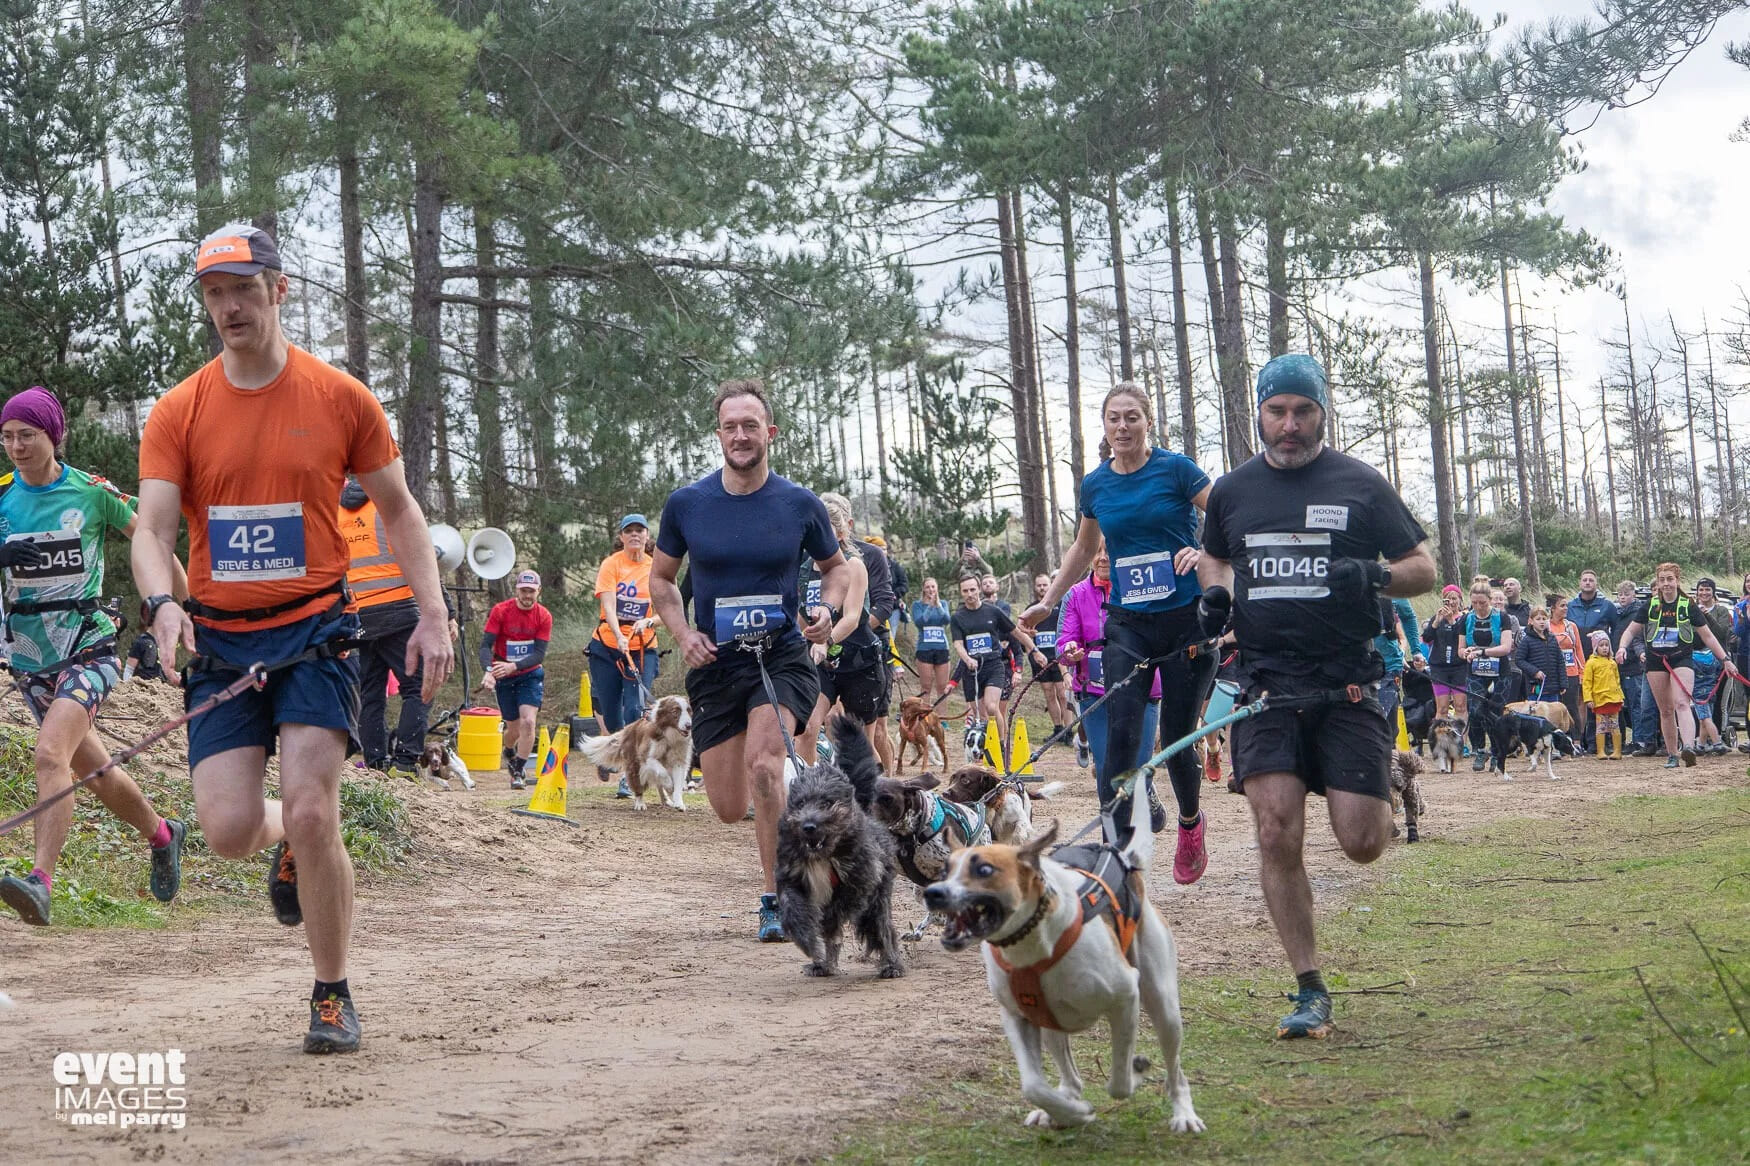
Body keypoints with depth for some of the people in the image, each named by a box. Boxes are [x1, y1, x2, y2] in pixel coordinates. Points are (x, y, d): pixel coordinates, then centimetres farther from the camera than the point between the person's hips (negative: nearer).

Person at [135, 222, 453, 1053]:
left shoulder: (341, 398, 1)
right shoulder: (179, 413, 2)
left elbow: (398, 510, 10)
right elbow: (151, 529, -5)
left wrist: (432, 616, 0)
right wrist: (162, 603, -26)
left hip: (314, 628, -2)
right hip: (219, 639, 2)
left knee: (311, 814, -15)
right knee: (228, 830, -9)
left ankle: (332, 995, 5)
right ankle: (286, 844, 31)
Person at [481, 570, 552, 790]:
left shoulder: (544, 616, -10)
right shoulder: (500, 611, -13)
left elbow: (539, 655, -14)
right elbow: (486, 644, -17)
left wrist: (513, 666, -31)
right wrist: (487, 671, -36)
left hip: (530, 675, 0)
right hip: (504, 678, 0)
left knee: (528, 721, -18)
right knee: (514, 727, 8)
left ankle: (519, 772, -5)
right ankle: (509, 753, 43)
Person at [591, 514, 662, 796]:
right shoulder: (611, 565, -3)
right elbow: (608, 606, -15)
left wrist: (648, 622, -20)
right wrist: (619, 637, -30)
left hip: (643, 649, 1)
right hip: (607, 646, -1)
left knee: (635, 710, -12)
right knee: (610, 714, 6)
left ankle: (628, 776, -9)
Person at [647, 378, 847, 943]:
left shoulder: (801, 505, -3)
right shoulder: (685, 504, -1)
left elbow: (837, 566, 14)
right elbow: (660, 578, 12)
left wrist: (828, 608, -7)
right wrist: (683, 633, -4)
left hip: (782, 657, -2)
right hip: (715, 664, 2)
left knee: (763, 764, -28)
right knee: (729, 809, 3)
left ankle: (775, 898, -15)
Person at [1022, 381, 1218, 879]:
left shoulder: (1175, 469, -6)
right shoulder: (1095, 485, 7)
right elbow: (1084, 548, 24)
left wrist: (1205, 553, -25)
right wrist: (1047, 602, 23)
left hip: (1187, 618, -3)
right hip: (1127, 624, 3)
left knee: (1176, 737, 3)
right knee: (1120, 734, -12)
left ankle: (1190, 823, 32)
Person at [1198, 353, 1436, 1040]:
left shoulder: (1360, 485, 3)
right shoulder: (1232, 491, 11)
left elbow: (1424, 569, 5)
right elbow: (1213, 558, 29)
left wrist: (1373, 577, -16)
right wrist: (1215, 594, 7)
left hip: (1346, 685, -2)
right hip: (1265, 683, 2)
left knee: (1362, 844, -7)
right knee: (1277, 836, -10)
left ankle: (1380, 792, 32)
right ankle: (1309, 991, 2)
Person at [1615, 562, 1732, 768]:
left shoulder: (1688, 605, 1)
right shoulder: (1650, 605, 5)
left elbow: (1707, 636, 6)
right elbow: (1631, 629, 8)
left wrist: (1725, 658, 3)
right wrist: (1622, 647, -12)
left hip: (1682, 659, -2)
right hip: (1656, 661, 3)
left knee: (1682, 704, -21)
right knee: (1666, 710, 6)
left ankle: (1688, 747, -37)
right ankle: (1671, 755, 13)